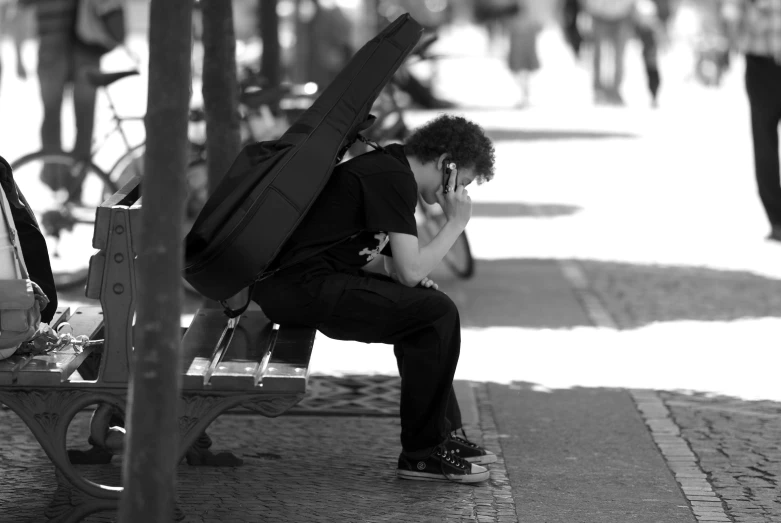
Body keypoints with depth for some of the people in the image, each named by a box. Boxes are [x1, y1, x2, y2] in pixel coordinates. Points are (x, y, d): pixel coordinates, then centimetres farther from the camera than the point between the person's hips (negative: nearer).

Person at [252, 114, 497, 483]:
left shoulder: (386, 167, 19)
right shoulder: (393, 178, -13)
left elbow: (398, 269, 24)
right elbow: (409, 270, -18)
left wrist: (417, 280, 2)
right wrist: (457, 222, -6)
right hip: (306, 287, -11)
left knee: (423, 302, 21)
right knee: (437, 312, -15)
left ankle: (443, 433, 25)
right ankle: (421, 453, -6)